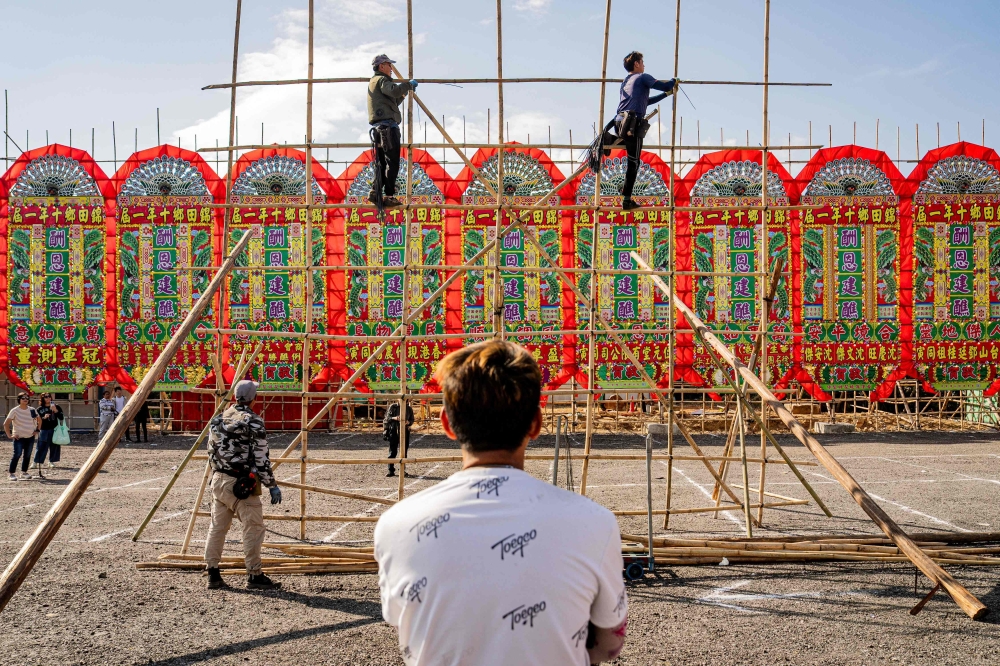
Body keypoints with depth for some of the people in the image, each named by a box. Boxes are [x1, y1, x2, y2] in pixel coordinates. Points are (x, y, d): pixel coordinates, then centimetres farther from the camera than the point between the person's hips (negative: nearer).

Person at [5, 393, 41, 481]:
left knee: (27, 456, 7)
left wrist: (37, 429, 9)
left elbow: (39, 420, 21)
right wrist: (9, 435, -13)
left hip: (30, 437, 5)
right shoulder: (15, 411, -7)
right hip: (19, 438, -4)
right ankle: (12, 474, -9)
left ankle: (24, 472, 20)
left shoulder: (32, 410, 5)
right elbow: (6, 424, -9)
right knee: (17, 455, -16)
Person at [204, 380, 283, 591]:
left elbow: (212, 452, 14)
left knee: (217, 527, 12)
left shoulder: (218, 419, 9)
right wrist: (272, 485, -6)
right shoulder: (254, 422, -11)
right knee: (253, 528, 0)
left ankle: (213, 574, 15)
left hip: (218, 480, 7)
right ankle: (254, 575, 2)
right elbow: (261, 458, -13)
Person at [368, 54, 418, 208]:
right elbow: (394, 90, -25)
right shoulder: (381, 80, -3)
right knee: (392, 163, -10)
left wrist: (405, 92, 23)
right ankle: (389, 196, -13)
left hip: (378, 128, 10)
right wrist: (409, 84, -12)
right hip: (387, 126, -10)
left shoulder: (373, 82, 28)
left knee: (382, 162, 10)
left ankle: (375, 192, 3)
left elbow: (392, 101, 32)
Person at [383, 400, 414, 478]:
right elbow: (387, 418, 0)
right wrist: (394, 418, -19)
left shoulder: (409, 409, 4)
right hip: (394, 430, -2)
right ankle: (391, 471, 2)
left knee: (404, 452, 6)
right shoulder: (392, 407, -1)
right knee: (392, 452, -2)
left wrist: (408, 422, -11)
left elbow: (412, 420, 11)